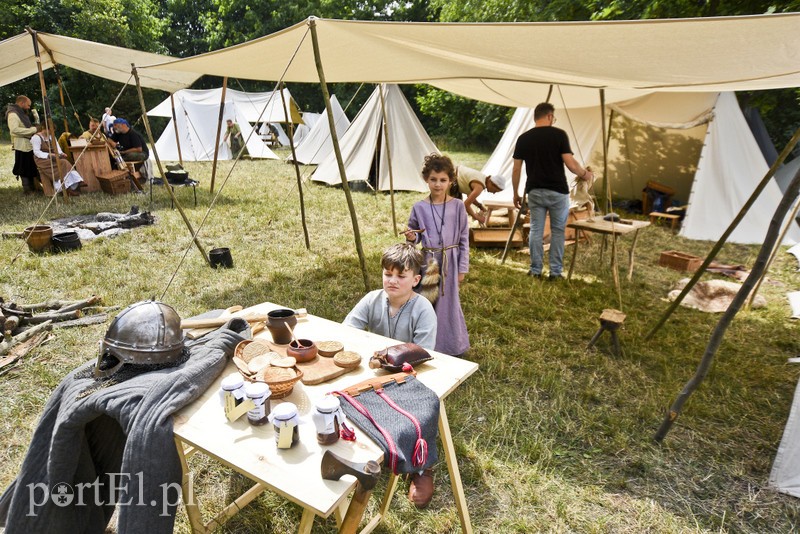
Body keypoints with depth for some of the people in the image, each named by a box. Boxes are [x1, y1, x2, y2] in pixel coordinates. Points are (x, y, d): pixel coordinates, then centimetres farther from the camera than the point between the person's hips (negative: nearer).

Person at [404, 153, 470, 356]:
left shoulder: (457, 206, -4)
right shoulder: (419, 208, -2)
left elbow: (464, 238, 0)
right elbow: (414, 234, 11)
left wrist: (462, 268, -1)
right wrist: (412, 238, -14)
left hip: (449, 260, -1)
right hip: (428, 261, 1)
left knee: (448, 302, 6)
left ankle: (451, 345, 25)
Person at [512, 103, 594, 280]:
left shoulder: (524, 138, 2)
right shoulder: (559, 134, -6)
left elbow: (516, 169, 3)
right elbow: (570, 164, -11)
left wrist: (516, 193, 12)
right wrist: (585, 174, 7)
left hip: (534, 191, 2)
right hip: (557, 191, -2)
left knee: (536, 230, 10)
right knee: (557, 231, 9)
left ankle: (535, 270, 14)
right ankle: (555, 271, 12)